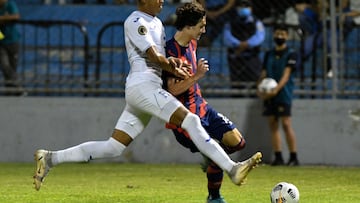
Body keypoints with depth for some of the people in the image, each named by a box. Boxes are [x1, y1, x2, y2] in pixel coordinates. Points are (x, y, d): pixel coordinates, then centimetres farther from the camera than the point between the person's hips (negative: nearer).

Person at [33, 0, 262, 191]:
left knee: (113, 148, 4)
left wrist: (170, 62, -1)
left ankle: (50, 158, 6)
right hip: (143, 85, -10)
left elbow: (161, 58, 22)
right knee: (191, 121, -18)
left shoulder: (157, 23, 24)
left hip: (149, 89, 10)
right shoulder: (135, 22, -5)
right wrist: (174, 68, 3)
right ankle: (232, 168, -24)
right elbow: (153, 56, -12)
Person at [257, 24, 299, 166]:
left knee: (286, 124, -11)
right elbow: (264, 74, 15)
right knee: (273, 125, 3)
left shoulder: (291, 54, -1)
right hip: (269, 94, 6)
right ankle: (278, 157, 5)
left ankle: (293, 157, -9)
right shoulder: (269, 54, 17)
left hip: (283, 94, -6)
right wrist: (259, 89, -3)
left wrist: (276, 90, -24)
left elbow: (286, 74, -11)